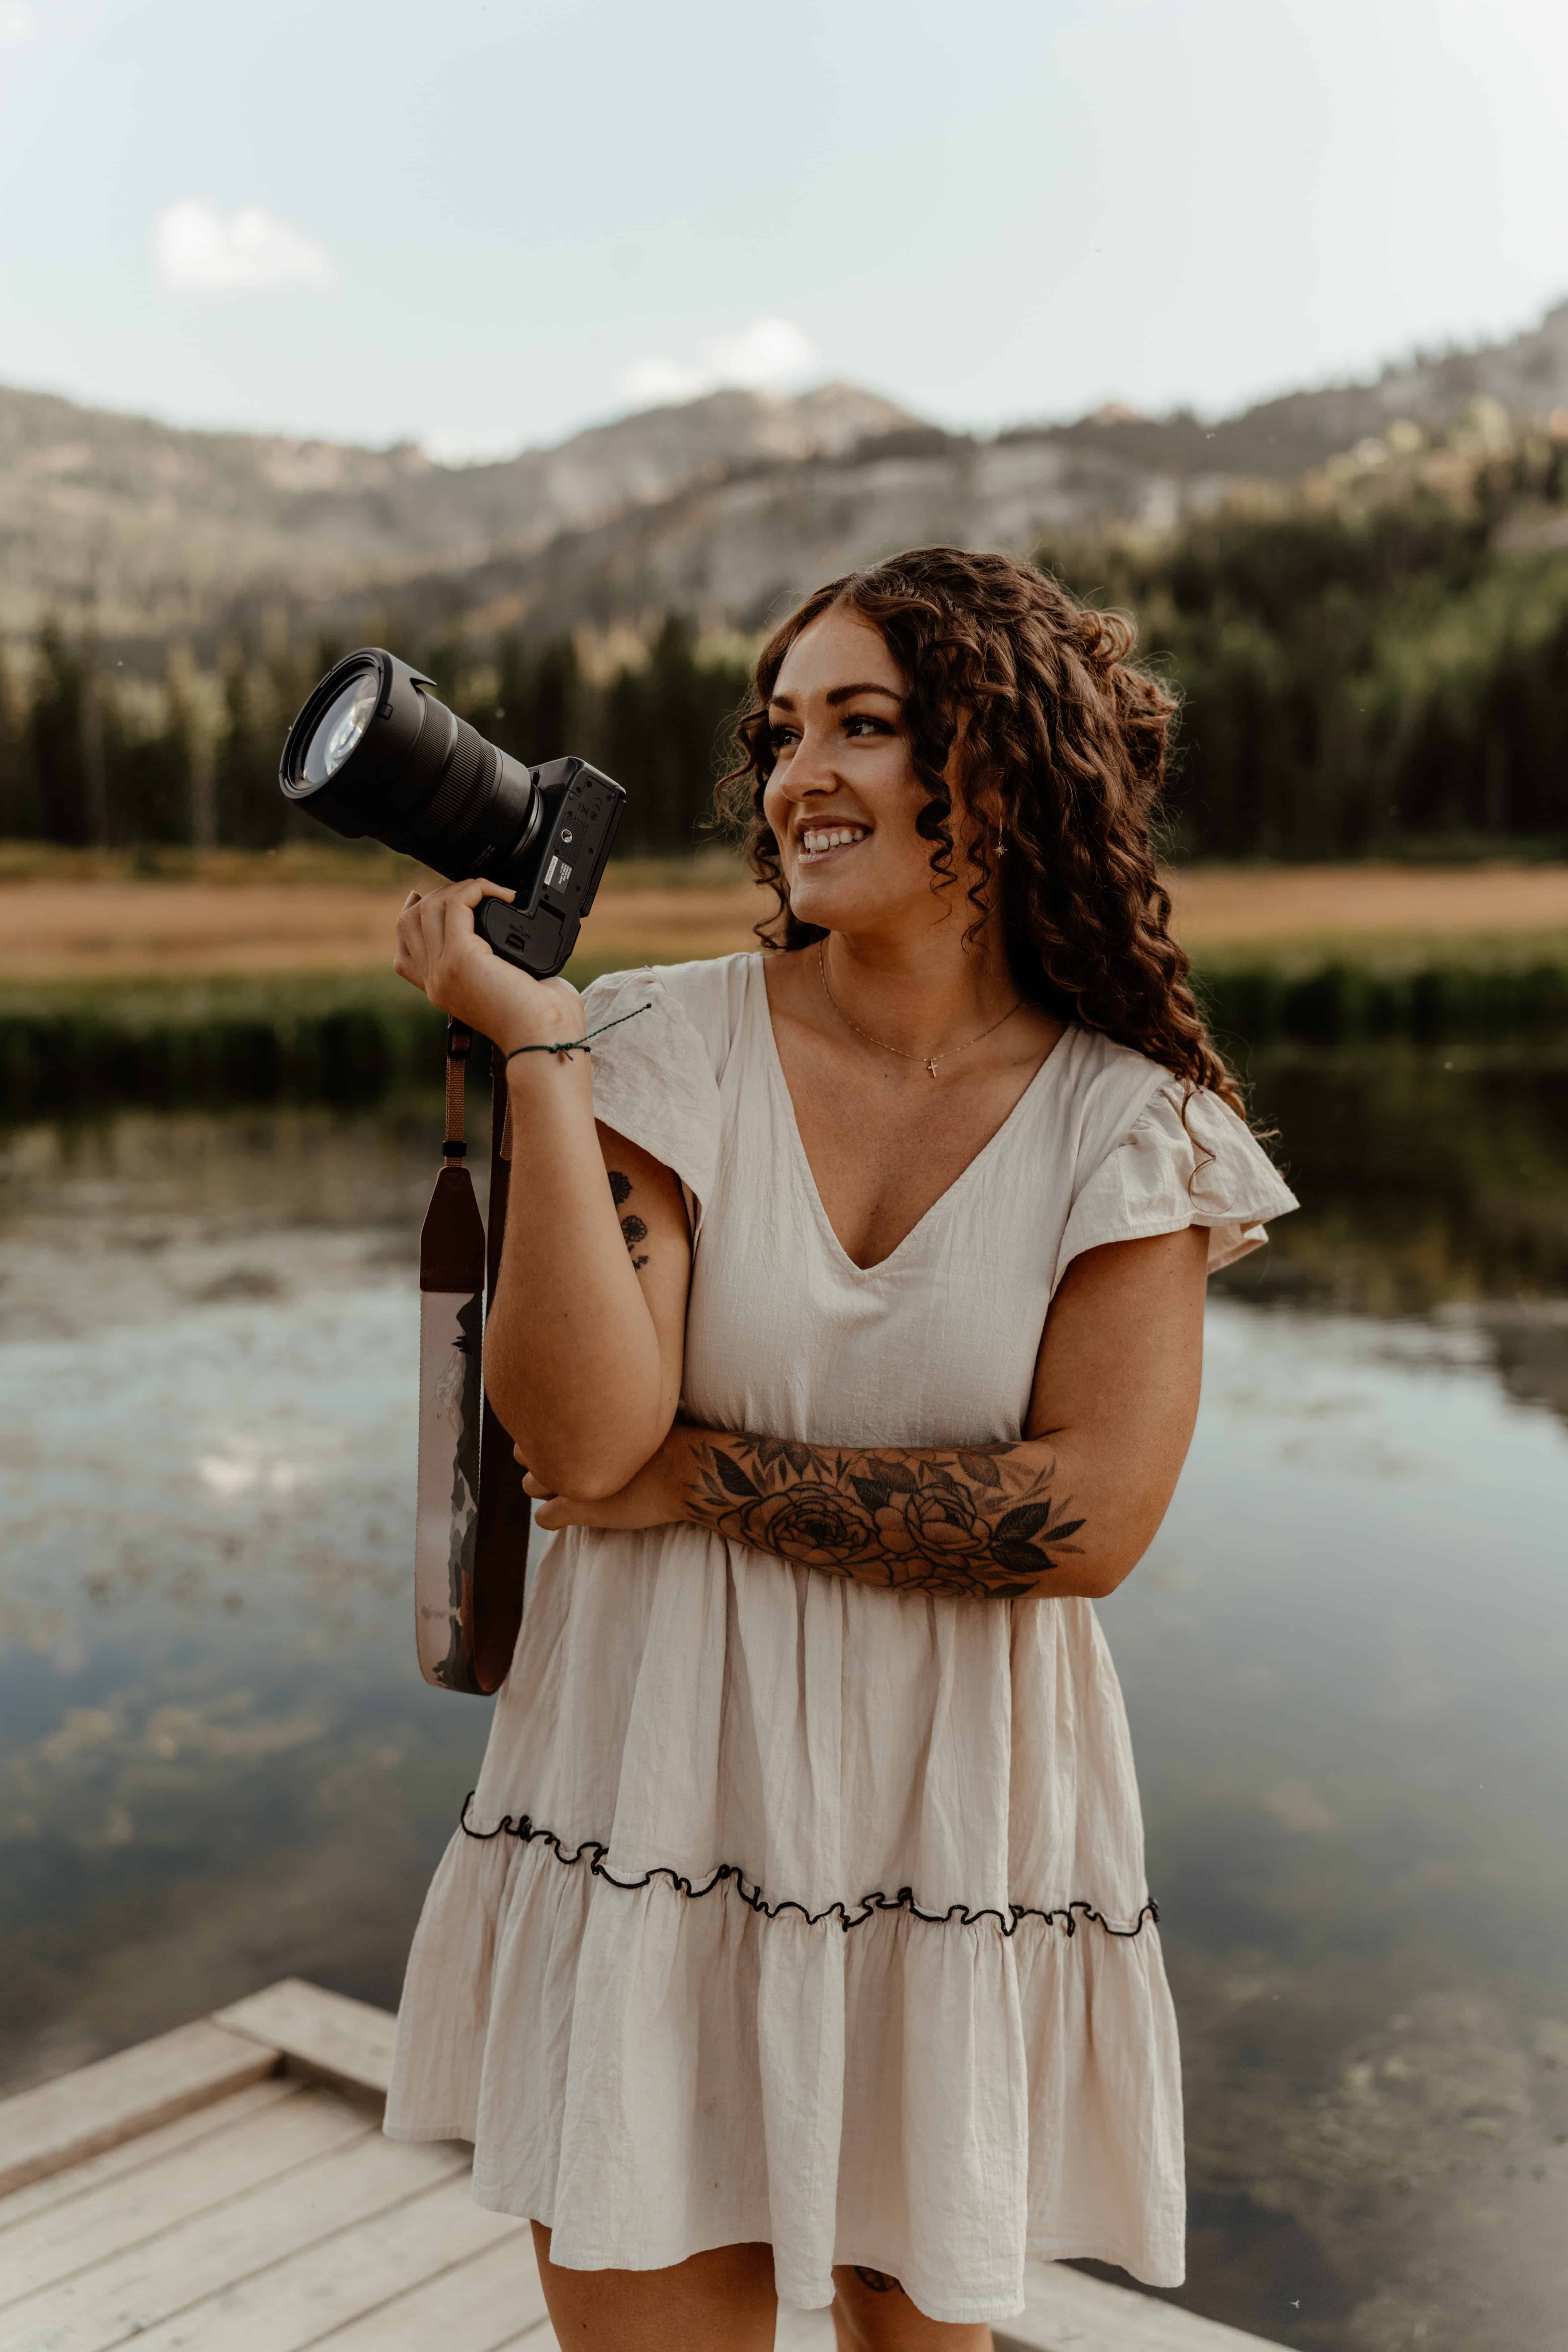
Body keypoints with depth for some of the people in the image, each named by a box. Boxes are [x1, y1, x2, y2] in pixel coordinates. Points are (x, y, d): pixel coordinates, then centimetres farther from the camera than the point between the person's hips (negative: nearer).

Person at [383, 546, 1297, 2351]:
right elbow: (581, 1437, -15)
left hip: (953, 1819, 1)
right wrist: (540, 1050, -18)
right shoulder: (671, 1043, -6)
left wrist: (708, 1477, -14)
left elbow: (1090, 1514, -13)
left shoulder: (1126, 1122, -4)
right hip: (662, 1798, 0)